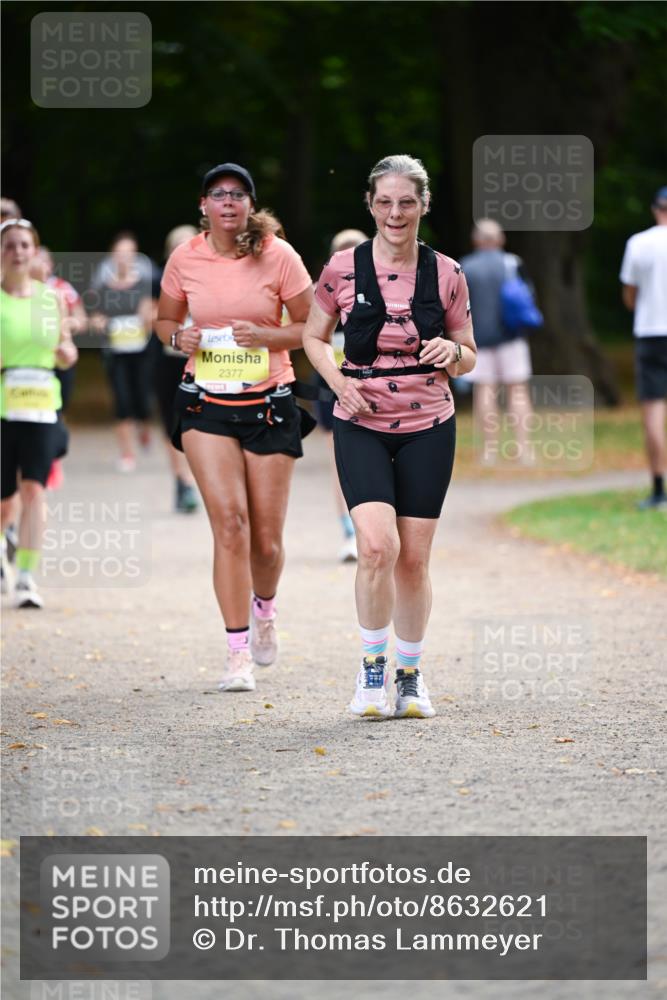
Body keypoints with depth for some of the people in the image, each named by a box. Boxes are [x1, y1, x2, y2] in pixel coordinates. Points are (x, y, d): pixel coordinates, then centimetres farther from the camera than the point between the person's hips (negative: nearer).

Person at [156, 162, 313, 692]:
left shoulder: (278, 256, -5)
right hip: (206, 405, 0)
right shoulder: (185, 260, 0)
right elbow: (165, 320, 15)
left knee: (266, 540, 4)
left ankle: (264, 607, 39)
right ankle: (238, 652, -10)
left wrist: (263, 335, -18)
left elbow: (311, 327, 0)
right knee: (229, 521, -15)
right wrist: (179, 337, -8)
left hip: (269, 405, 0)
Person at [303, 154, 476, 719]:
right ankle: (372, 663, 2)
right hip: (361, 425, -1)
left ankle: (410, 675, 22)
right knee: (378, 546, -19)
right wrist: (339, 381, -7)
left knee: (414, 558, 4)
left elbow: (468, 359, 9)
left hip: (428, 427, 1)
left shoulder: (446, 275, 1)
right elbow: (314, 338, 11)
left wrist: (452, 353, -14)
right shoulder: (343, 270, -3)